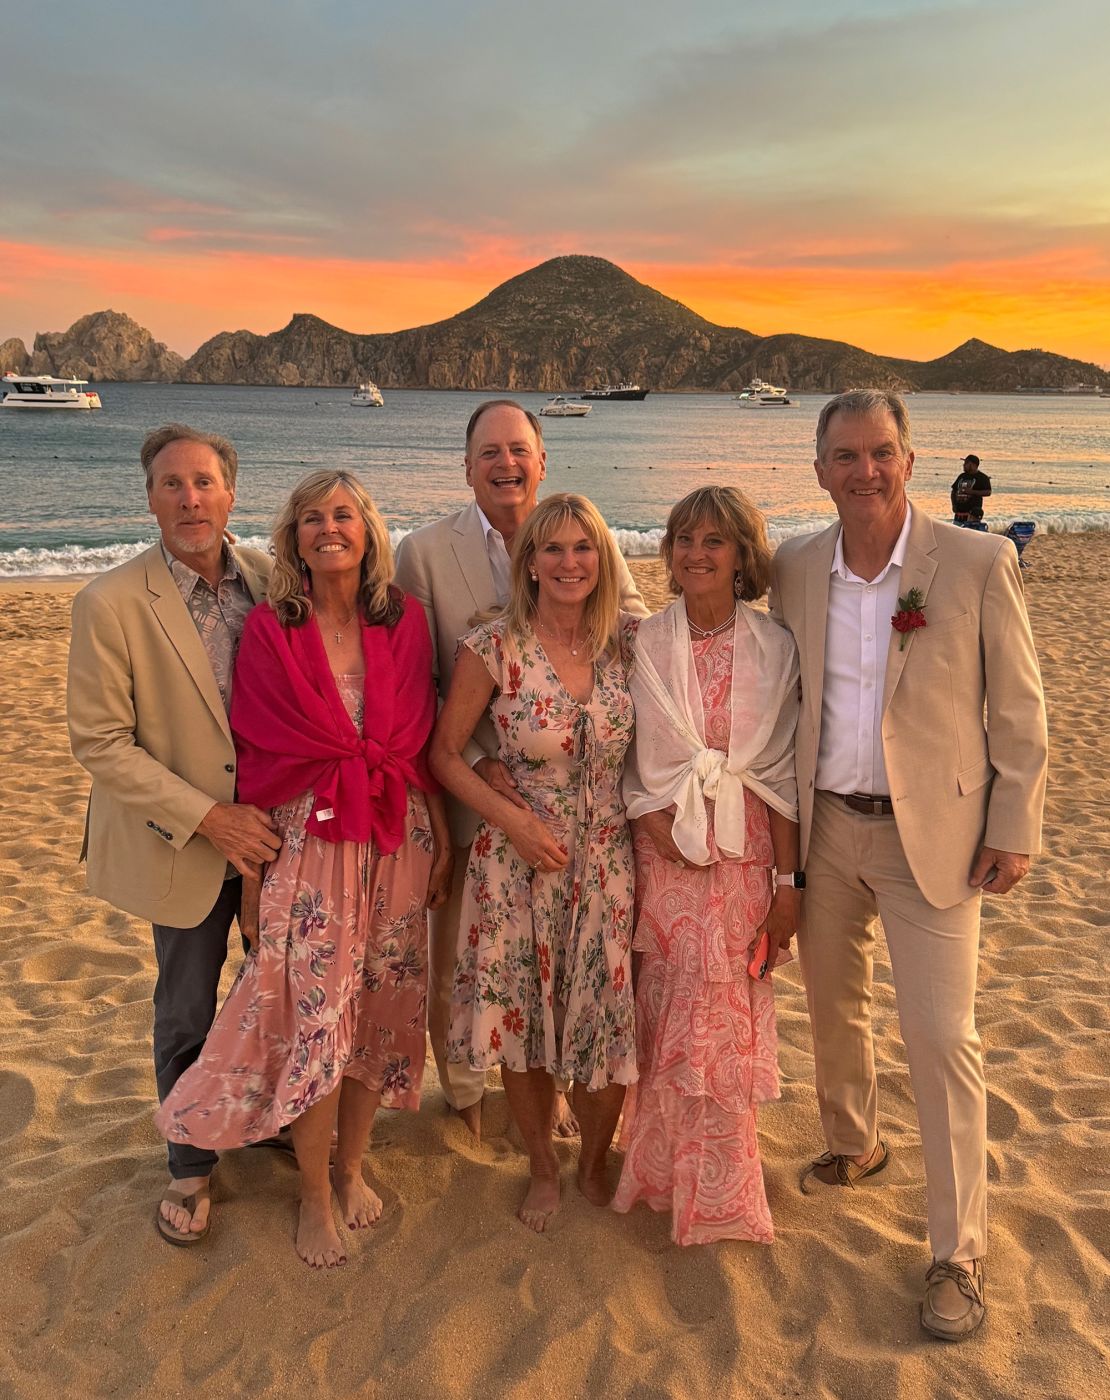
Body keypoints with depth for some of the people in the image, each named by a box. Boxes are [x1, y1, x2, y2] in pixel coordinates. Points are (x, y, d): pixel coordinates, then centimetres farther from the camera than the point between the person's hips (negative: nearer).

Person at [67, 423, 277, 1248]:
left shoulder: (272, 578, -6)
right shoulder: (112, 603, -16)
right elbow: (99, 744, -15)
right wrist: (208, 818, -20)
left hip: (279, 830, 3)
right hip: (184, 846, -3)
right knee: (188, 1017, 13)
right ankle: (191, 1166, 36)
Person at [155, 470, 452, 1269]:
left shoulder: (405, 621, 3)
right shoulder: (269, 632, -4)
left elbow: (425, 742, 7)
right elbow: (255, 759, -3)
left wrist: (443, 838, 7)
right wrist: (251, 873, -3)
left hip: (398, 839, 3)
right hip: (305, 840, -2)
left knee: (382, 1007, 11)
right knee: (314, 1016, 0)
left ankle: (352, 1165, 33)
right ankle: (315, 1196, 21)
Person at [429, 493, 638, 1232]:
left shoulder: (626, 648, -2)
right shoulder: (493, 649, -10)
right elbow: (446, 755, -4)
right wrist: (515, 821, -12)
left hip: (608, 862, 2)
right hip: (518, 860, -2)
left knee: (610, 1023, 7)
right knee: (522, 1021, 11)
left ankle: (595, 1161, 36)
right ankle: (543, 1165, 37)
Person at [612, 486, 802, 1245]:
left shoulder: (774, 648, 0)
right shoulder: (643, 643, 1)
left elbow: (784, 774, -1)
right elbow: (625, 760, 2)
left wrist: (789, 882, -2)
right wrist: (654, 820, -14)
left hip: (744, 854, 0)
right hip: (662, 850, 0)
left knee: (725, 1019, 4)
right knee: (667, 1016, 5)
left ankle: (717, 1187, 24)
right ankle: (672, 1170, 27)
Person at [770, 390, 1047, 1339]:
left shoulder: (979, 562, -10)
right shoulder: (794, 568, 1)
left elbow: (1020, 710, -6)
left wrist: (1014, 829, -8)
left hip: (932, 832, -4)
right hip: (824, 827, 4)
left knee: (941, 1037, -3)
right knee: (833, 1006, 20)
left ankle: (958, 1254, 12)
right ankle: (854, 1145, 46)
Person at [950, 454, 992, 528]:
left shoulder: (982, 477, -3)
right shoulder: (962, 476, 16)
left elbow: (988, 492, -11)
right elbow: (954, 490, 22)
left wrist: (972, 492, -21)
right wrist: (954, 504, 7)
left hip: (972, 512, -7)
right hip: (958, 511, 7)